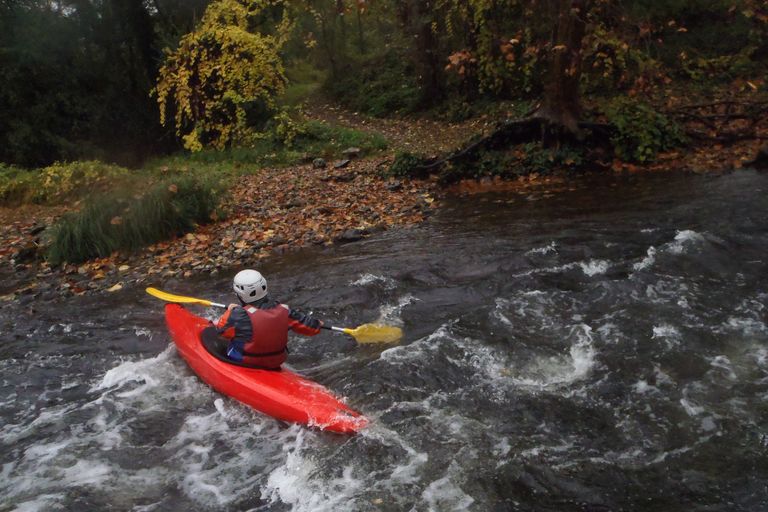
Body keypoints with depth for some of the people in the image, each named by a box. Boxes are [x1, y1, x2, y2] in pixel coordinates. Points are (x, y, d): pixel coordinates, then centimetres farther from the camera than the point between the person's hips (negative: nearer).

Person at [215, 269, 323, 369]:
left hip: (243, 363, -5)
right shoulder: (284, 311, -14)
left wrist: (230, 311, 9)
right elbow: (311, 327, -3)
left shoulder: (240, 315, -27)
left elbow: (222, 331, -8)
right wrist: (317, 324, 21)